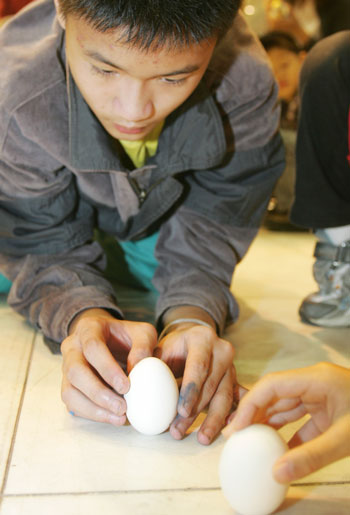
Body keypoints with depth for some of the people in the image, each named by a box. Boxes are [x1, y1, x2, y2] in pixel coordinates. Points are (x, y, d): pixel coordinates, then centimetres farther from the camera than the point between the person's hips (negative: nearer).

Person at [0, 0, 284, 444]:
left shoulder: (247, 85, -38)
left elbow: (209, 225, -28)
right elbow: (45, 250, -30)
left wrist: (193, 316, -49)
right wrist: (83, 315, -53)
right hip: (63, 196, -1)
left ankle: (110, 255, 19)